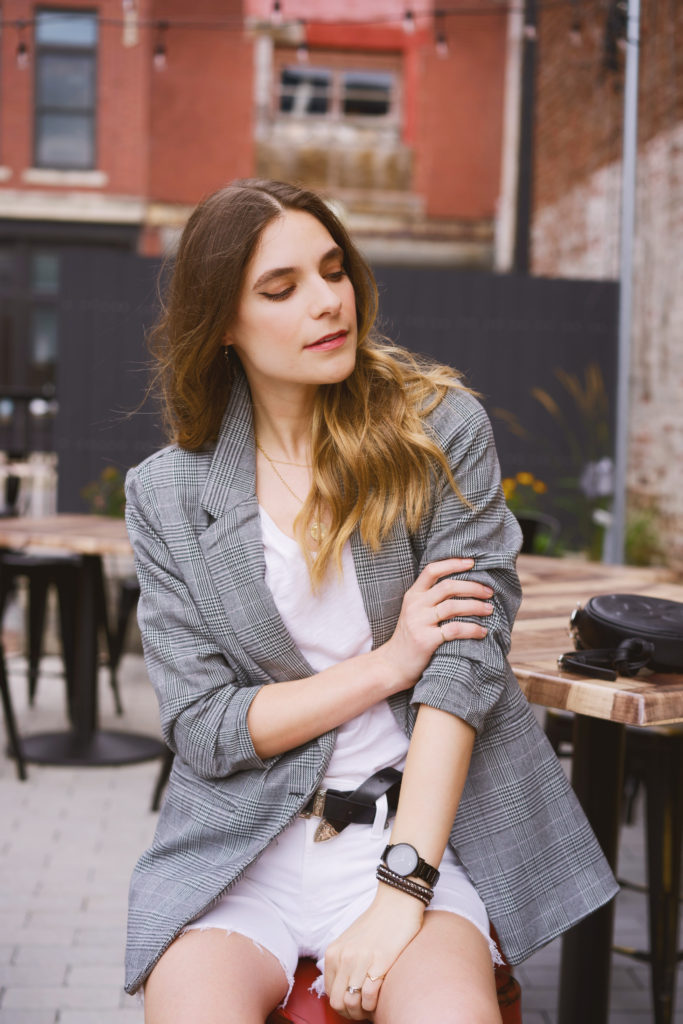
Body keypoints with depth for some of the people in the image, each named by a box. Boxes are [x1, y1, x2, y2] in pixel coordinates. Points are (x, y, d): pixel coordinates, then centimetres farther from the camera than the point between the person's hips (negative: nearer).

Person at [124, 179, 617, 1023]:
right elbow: (200, 726, 0)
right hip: (241, 848, 1)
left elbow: (466, 660, -10)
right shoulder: (167, 495, 3)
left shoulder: (439, 429, -1)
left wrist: (400, 890, -18)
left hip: (418, 828, 0)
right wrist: (388, 662, -10)